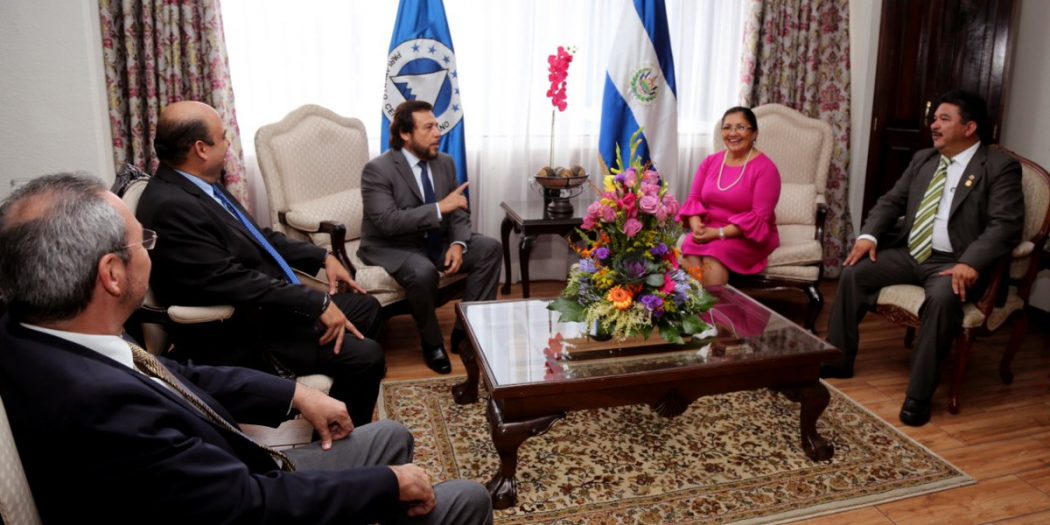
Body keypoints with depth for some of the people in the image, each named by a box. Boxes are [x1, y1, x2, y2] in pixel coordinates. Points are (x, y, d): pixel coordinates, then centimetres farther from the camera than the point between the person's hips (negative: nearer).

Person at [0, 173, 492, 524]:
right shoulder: (97, 404, -37)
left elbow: (179, 378, 4)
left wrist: (296, 394, 1)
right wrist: (391, 483, -16)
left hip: (236, 480, 8)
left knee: (391, 437, 21)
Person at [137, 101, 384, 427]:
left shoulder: (201, 184, 6)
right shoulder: (171, 206, -24)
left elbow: (258, 237, 17)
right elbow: (231, 281, -28)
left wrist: (322, 257, 9)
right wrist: (318, 303, -26)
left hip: (268, 306, 11)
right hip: (244, 335, -10)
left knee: (366, 308, 17)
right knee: (364, 356, -20)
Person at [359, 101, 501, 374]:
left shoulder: (445, 162, 2)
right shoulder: (377, 170, -17)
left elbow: (458, 212, 4)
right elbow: (387, 221, -28)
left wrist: (457, 244, -17)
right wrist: (439, 207, -31)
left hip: (436, 241, 7)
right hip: (392, 247, -6)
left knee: (489, 247, -12)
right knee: (423, 271, -37)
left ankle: (466, 329, -6)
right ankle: (431, 342, -9)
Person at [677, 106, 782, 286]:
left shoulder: (765, 168, -8)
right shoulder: (710, 162, 8)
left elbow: (759, 217, -14)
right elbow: (694, 199, 6)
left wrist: (719, 233, -22)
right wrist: (697, 227, -15)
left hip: (749, 237, -4)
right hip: (709, 232, 4)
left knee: (713, 258, -32)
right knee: (690, 254, -28)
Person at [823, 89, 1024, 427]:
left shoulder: (1000, 168, -5)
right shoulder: (923, 159, 14)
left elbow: (1005, 224, -15)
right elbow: (892, 201, 14)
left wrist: (971, 263, -32)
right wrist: (869, 235, -6)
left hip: (954, 263, -6)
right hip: (908, 253, 6)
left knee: (942, 298, -36)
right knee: (853, 272, -12)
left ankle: (919, 395, -26)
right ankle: (838, 360, -1)